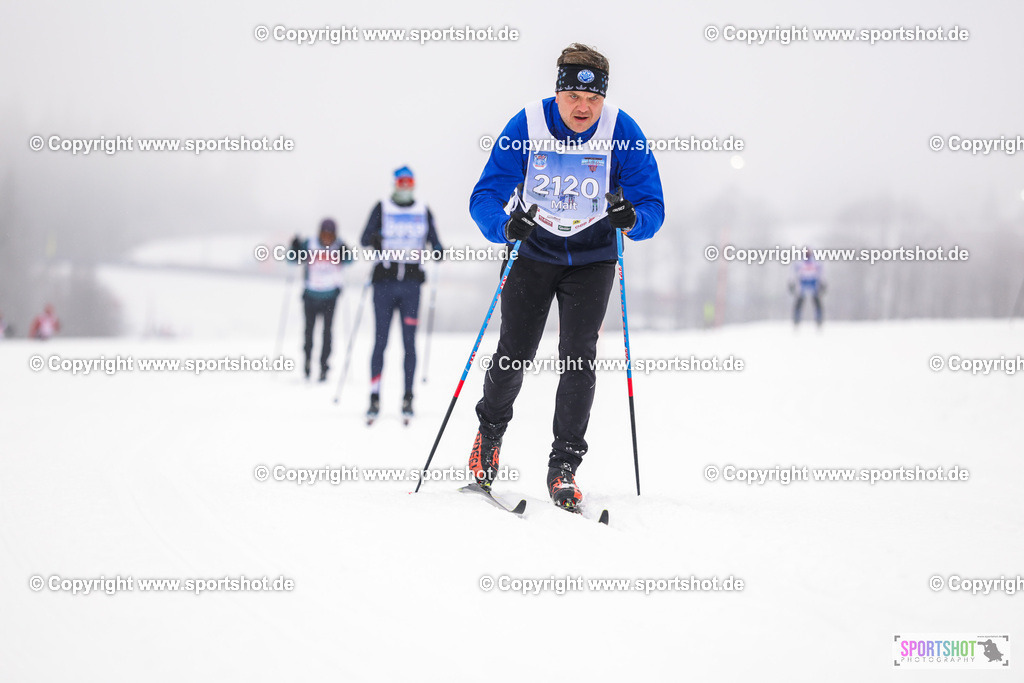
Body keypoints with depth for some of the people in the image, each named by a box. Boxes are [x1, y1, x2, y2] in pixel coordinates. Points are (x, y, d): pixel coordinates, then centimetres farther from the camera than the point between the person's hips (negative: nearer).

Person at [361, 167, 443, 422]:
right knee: (380, 340, -3)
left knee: (409, 341, -1)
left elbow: (434, 240, 12)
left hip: (411, 284, 1)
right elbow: (365, 238, 0)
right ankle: (374, 398, -1)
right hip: (384, 280, -1)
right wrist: (374, 239, -22)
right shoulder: (382, 208, 7)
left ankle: (408, 398, 4)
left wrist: (438, 250, -11)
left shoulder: (424, 212, 12)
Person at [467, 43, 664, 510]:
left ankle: (564, 467, -2)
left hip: (592, 257, 0)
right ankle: (490, 430, 32)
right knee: (513, 355, 1)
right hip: (532, 249, 0)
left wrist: (632, 220, -41)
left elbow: (653, 208, -17)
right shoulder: (525, 127, -20)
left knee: (578, 358, -11)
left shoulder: (624, 133, -20)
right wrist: (506, 227, -42)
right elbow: (485, 197, -20)